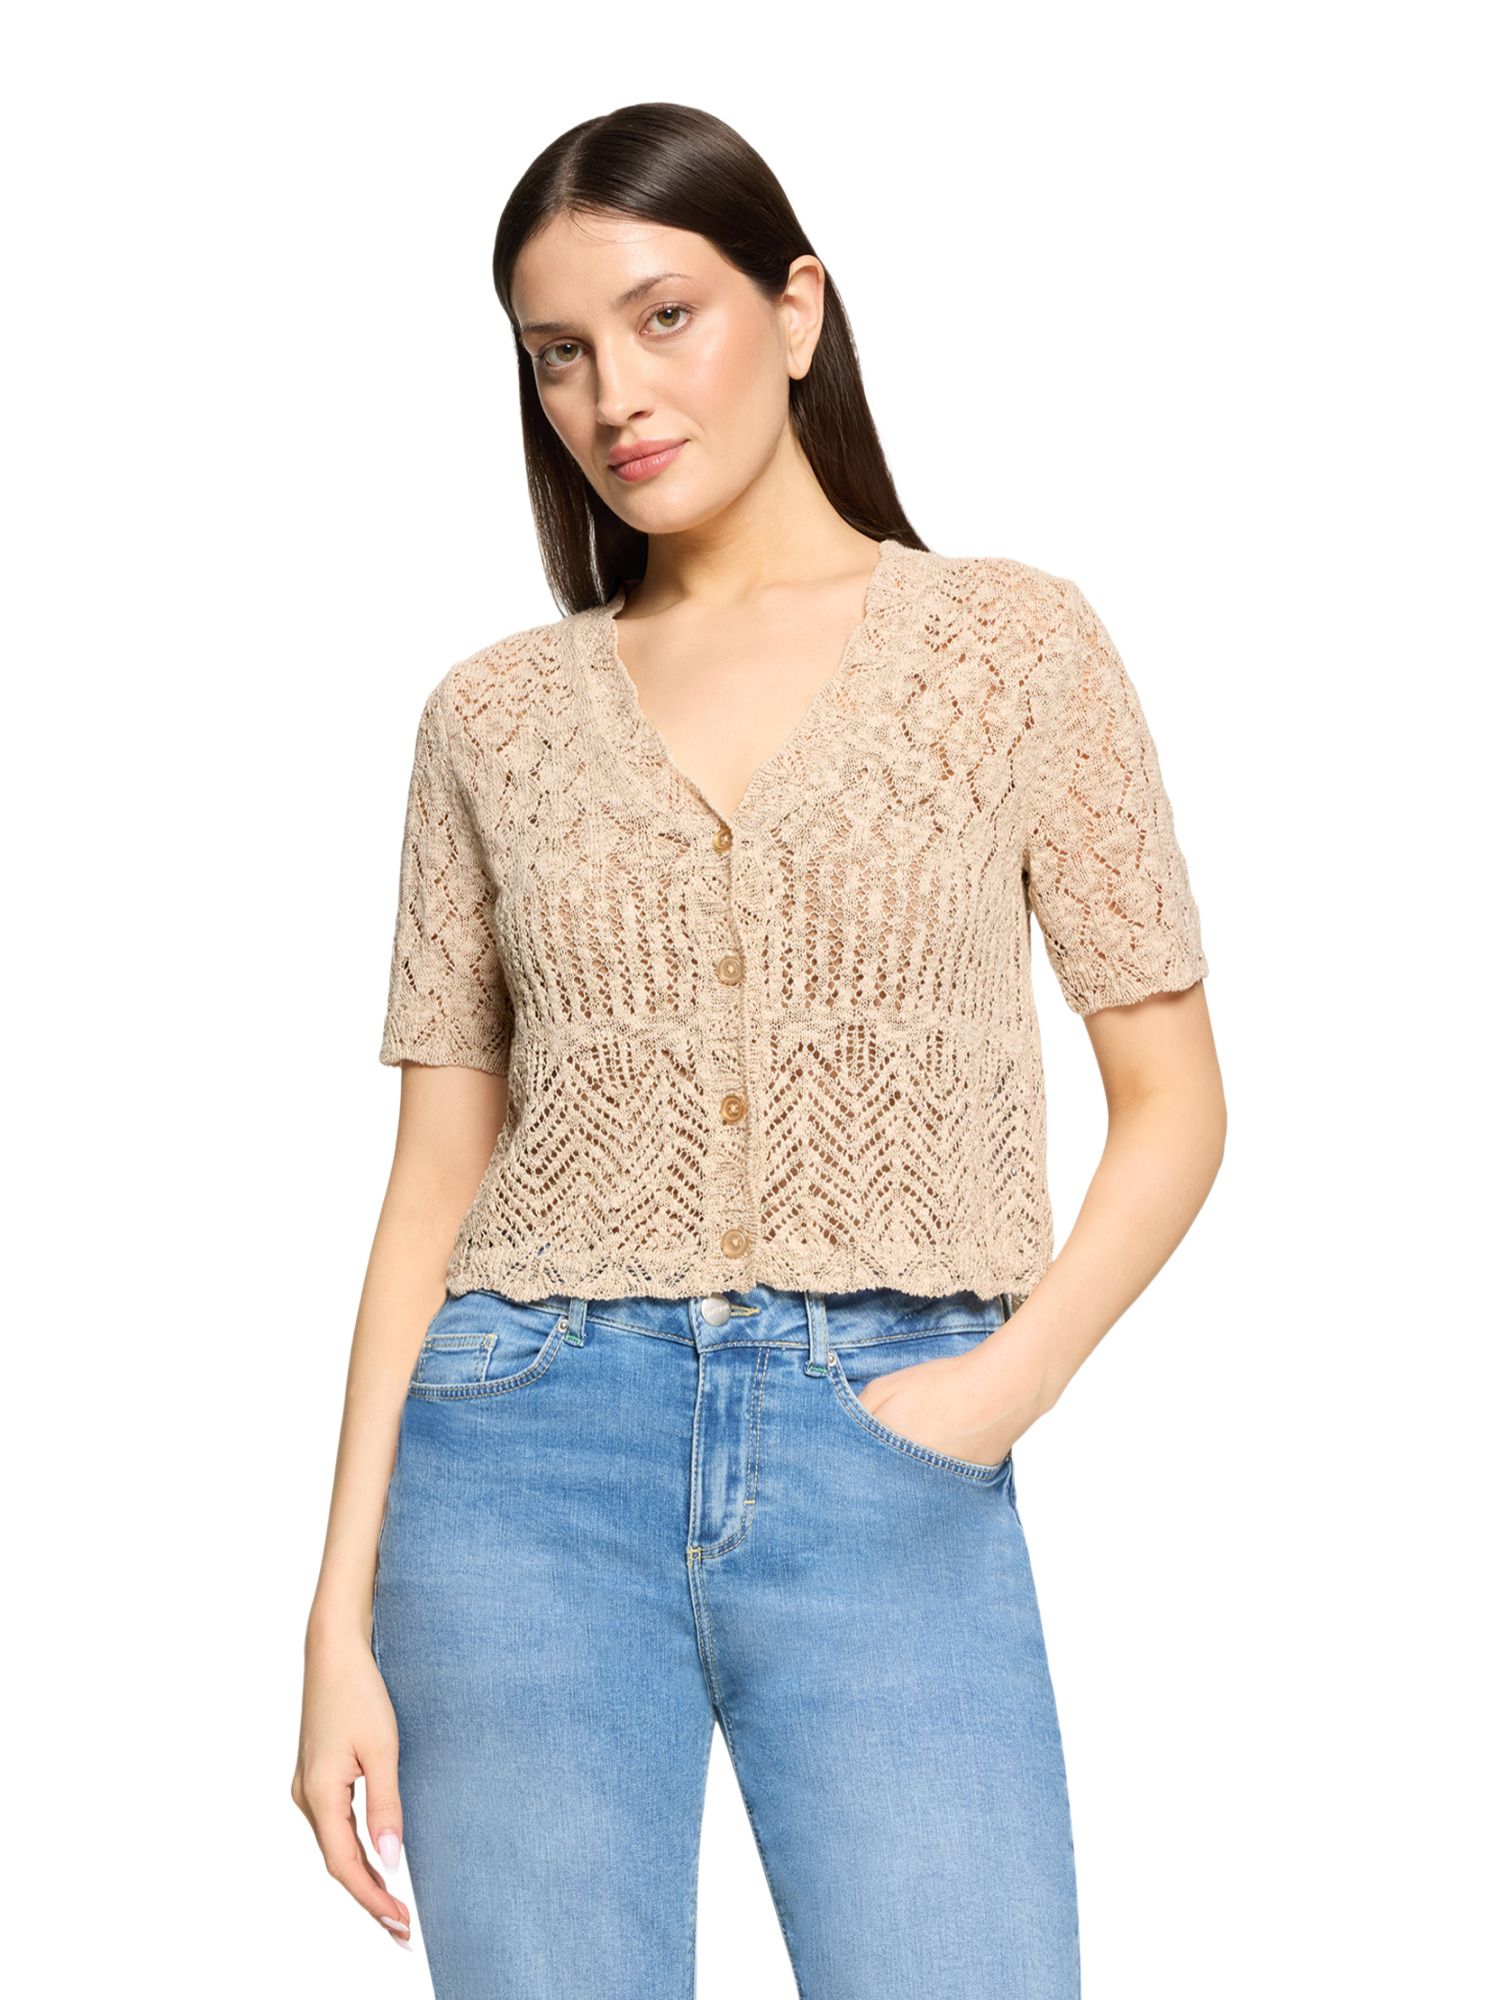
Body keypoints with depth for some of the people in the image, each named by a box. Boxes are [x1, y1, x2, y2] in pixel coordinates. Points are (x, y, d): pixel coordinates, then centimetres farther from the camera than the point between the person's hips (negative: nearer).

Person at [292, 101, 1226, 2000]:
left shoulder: (1014, 644, 5)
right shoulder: (495, 717, 9)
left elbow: (1171, 1099, 6)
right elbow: (437, 1174, 9)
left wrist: (1011, 1377, -10)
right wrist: (344, 1616, 3)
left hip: (887, 1464, -1)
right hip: (531, 1449, 2)